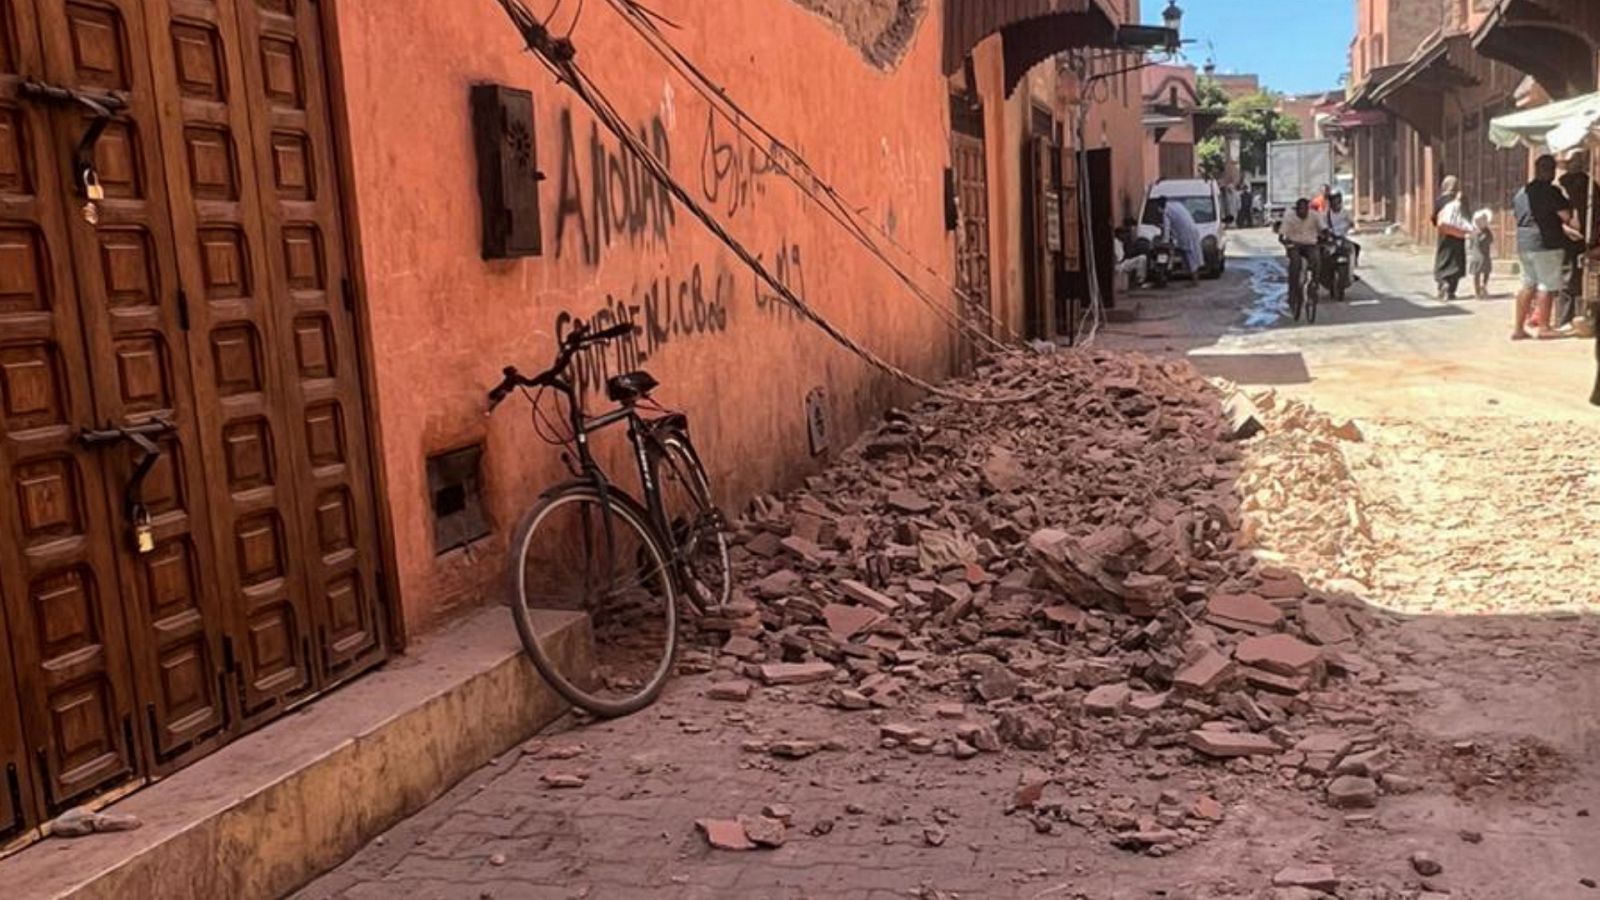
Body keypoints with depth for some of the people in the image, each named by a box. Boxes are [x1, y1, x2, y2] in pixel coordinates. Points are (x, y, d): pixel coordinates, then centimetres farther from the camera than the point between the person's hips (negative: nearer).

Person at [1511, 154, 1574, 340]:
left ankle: (1519, 328, 10)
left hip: (1523, 244, 7)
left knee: (1528, 286, 12)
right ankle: (1544, 327, 5)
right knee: (1546, 286, 0)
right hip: (1546, 244, -7)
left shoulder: (1521, 192, 11)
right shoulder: (1551, 191, -12)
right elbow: (1567, 216, -14)